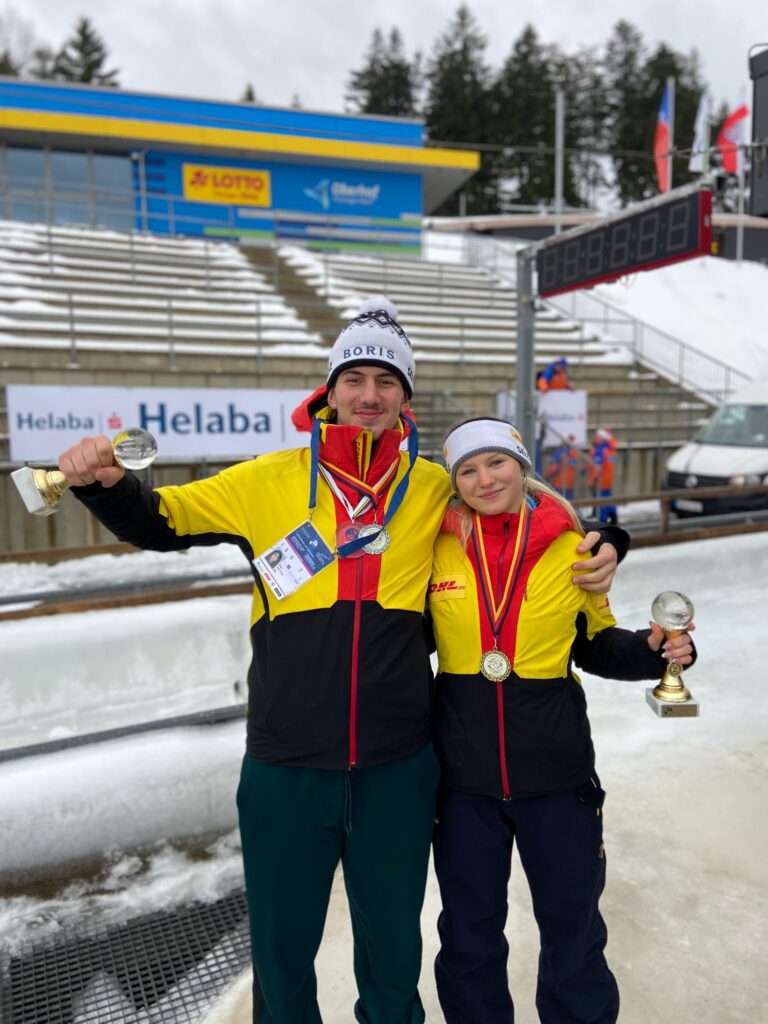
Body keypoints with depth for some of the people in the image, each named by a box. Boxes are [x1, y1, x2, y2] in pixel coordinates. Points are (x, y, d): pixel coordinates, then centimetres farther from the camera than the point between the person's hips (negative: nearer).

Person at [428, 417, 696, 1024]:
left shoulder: (571, 547, -4)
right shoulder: (438, 549, -6)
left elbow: (596, 645, 5)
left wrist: (655, 650, -12)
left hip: (557, 772, 0)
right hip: (463, 775, 0)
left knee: (574, 928, 18)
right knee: (469, 934, 19)